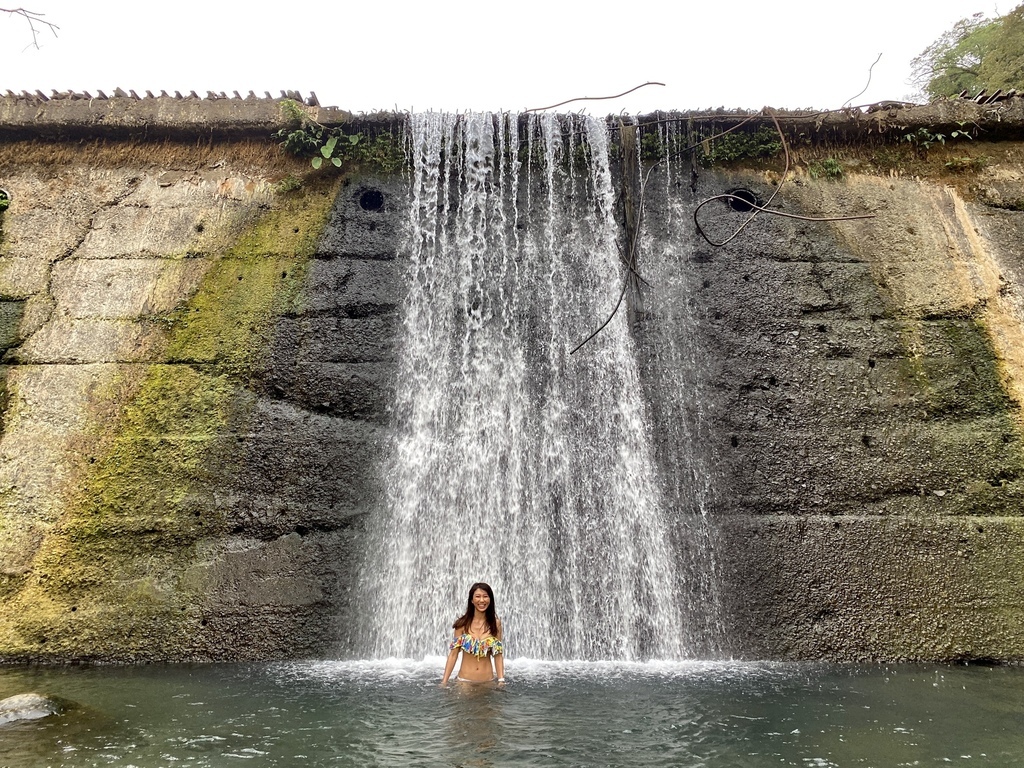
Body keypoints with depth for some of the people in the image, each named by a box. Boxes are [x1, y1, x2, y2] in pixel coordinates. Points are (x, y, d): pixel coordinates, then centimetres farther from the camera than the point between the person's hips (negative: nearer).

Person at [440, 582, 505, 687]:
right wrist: (444, 681, -6)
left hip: (488, 681, 1)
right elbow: (453, 654, -4)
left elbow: (498, 655, -1)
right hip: (464, 681, -1)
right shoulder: (463, 623, -7)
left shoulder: (495, 623, -3)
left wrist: (501, 680, -8)